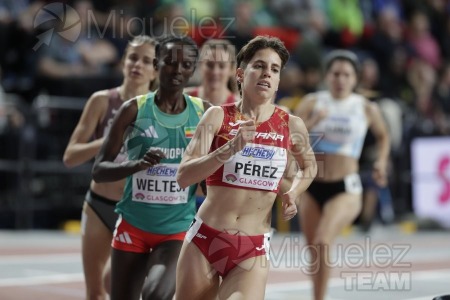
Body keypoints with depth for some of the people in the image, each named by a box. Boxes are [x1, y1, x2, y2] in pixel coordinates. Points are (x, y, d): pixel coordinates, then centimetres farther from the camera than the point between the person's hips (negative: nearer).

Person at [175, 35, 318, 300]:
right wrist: (230, 148, -26)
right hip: (205, 239, 0)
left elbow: (309, 167, 23)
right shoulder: (218, 116, -4)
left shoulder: (291, 125, 2)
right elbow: (184, 177, -14)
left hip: (254, 249, 0)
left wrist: (293, 194, 4)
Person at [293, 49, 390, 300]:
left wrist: (381, 161, 6)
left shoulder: (366, 108, 0)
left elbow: (383, 135, 19)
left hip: (345, 188, -3)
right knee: (314, 249, 10)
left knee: (322, 242, -23)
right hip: (312, 186, 3)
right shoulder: (313, 102, 0)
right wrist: (312, 122, -22)